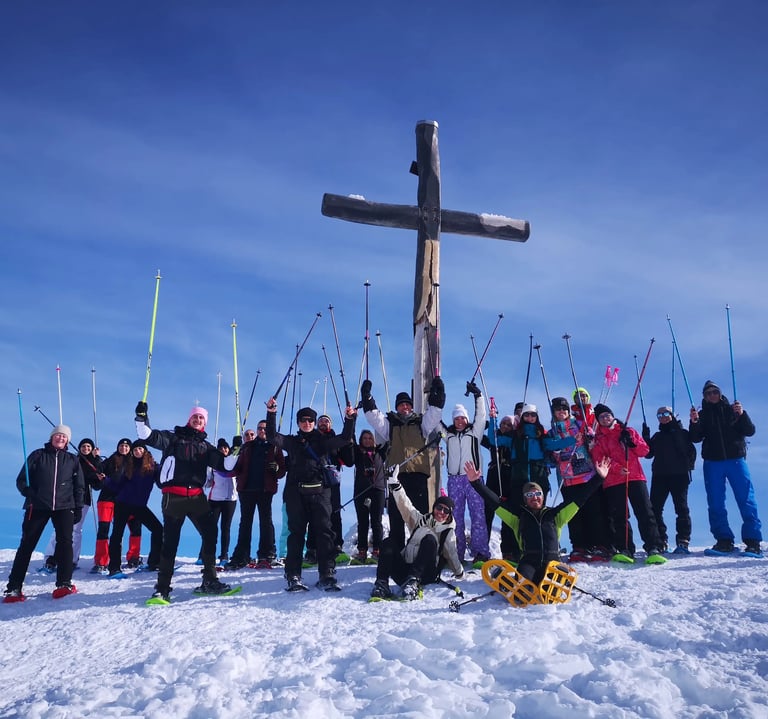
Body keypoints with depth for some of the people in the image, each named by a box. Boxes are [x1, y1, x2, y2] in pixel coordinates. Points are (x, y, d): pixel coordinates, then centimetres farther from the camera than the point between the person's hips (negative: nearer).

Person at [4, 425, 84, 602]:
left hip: (64, 507, 1)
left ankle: (64, 584, -9)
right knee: (27, 544, -1)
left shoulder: (73, 460, 13)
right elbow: (22, 480, 7)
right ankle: (13, 588, 3)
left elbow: (79, 487, 15)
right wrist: (30, 494, -11)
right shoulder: (37, 455, 8)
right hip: (37, 506, -1)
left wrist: (78, 508, 7)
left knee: (65, 542, -11)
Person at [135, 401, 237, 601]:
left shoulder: (206, 447, 17)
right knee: (170, 540, -4)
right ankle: (162, 588, 1)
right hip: (173, 496, -4)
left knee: (210, 533, -1)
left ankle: (209, 581, 9)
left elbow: (225, 465, 9)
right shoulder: (174, 437, 8)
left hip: (196, 496, 4)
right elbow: (149, 436, -5)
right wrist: (142, 419, -19)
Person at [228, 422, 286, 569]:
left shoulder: (274, 447, 8)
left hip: (265, 489, -2)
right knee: (245, 521, 6)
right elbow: (238, 467, 12)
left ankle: (267, 555, 3)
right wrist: (239, 476, -8)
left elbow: (283, 468, 2)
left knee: (266, 520, 0)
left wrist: (276, 471, -18)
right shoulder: (247, 447, 14)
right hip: (246, 488, 3)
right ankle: (241, 557, 8)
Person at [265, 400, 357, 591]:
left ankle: (327, 575, -5)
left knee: (324, 532, -6)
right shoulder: (291, 441, 16)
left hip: (319, 492, 0)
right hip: (296, 493, 0)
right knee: (296, 533, 1)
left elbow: (345, 438, 7)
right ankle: (293, 577, 4)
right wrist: (271, 413, -8)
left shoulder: (323, 440, 15)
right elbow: (272, 436, 3)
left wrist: (350, 419, -6)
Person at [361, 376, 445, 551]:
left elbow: (434, 412, 7)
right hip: (396, 474, 1)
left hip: (418, 473, 0)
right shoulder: (389, 423, 18)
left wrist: (437, 393, -4)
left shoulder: (421, 422, 18)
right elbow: (374, 415, 7)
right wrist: (367, 397, -3)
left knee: (420, 514, -1)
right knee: (396, 514, 1)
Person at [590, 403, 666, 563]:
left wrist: (632, 443, -7)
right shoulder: (598, 438, 14)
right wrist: (616, 468, -15)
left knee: (645, 513, -8)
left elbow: (644, 451, 12)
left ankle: (654, 549, -10)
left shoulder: (628, 431, 17)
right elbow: (599, 460, 0)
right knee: (619, 517, -2)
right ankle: (625, 550, 1)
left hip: (635, 477, 0)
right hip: (612, 482, 0)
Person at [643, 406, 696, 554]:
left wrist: (688, 466, -10)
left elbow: (691, 451, 4)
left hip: (679, 475, -4)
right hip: (659, 476, 4)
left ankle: (683, 542, -6)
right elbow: (648, 453, 11)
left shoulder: (682, 433, 10)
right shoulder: (657, 436, 21)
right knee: (655, 508, -3)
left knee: (681, 508, -7)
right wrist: (645, 437, 1)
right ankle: (660, 541, 3)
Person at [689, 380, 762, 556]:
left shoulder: (732, 410, 10)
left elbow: (750, 431, 3)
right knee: (715, 504, -2)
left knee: (747, 500, -7)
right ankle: (724, 540, 3)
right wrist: (694, 423, -17)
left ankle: (753, 541, -6)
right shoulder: (702, 415, 12)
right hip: (712, 463, 1)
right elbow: (696, 438, 2)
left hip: (736, 459, -1)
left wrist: (742, 414, -13)